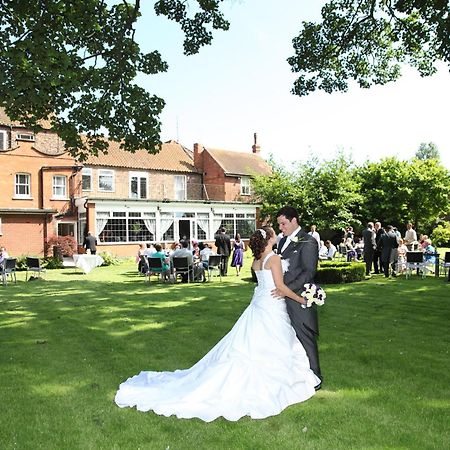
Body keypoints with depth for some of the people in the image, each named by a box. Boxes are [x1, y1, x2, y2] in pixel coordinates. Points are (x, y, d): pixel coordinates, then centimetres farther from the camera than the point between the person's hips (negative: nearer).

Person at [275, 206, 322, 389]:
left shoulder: (308, 242, -10)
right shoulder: (283, 241, 15)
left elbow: (309, 272, -17)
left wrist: (287, 289, -23)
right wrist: (277, 289, 5)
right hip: (284, 299, 8)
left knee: (305, 338, 3)